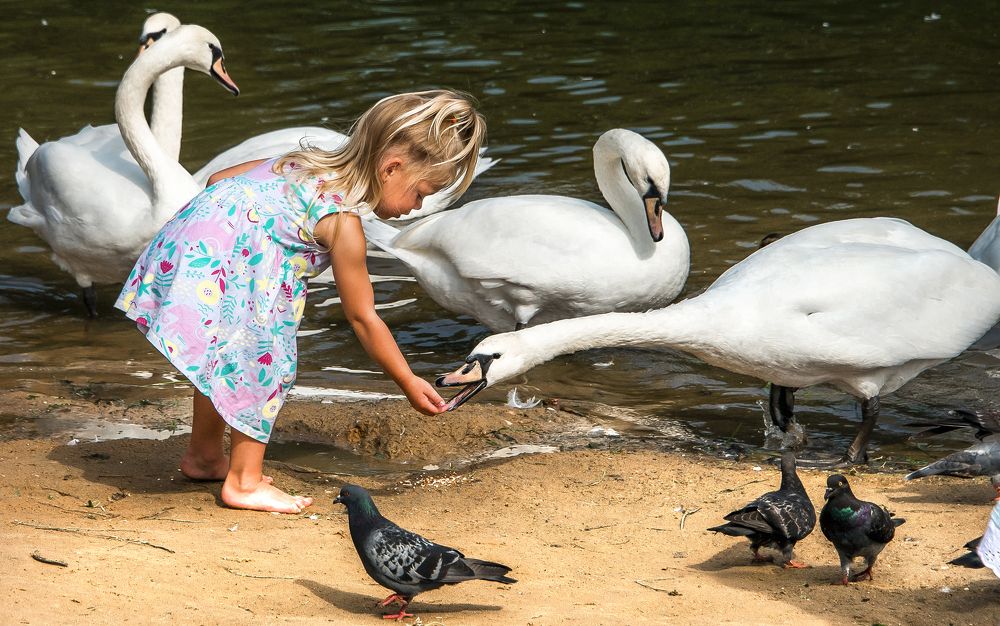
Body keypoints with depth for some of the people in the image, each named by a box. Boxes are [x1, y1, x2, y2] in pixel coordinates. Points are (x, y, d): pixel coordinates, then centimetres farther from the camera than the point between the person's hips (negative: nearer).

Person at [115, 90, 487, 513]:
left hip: (178, 253, 10)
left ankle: (204, 455, 43)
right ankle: (244, 482, 7)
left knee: (225, 361, 26)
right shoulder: (344, 224, -12)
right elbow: (362, 318, -5)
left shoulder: (309, 163, 13)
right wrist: (409, 384, 3)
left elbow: (219, 178, 20)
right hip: (213, 278, -10)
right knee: (265, 362, 0)